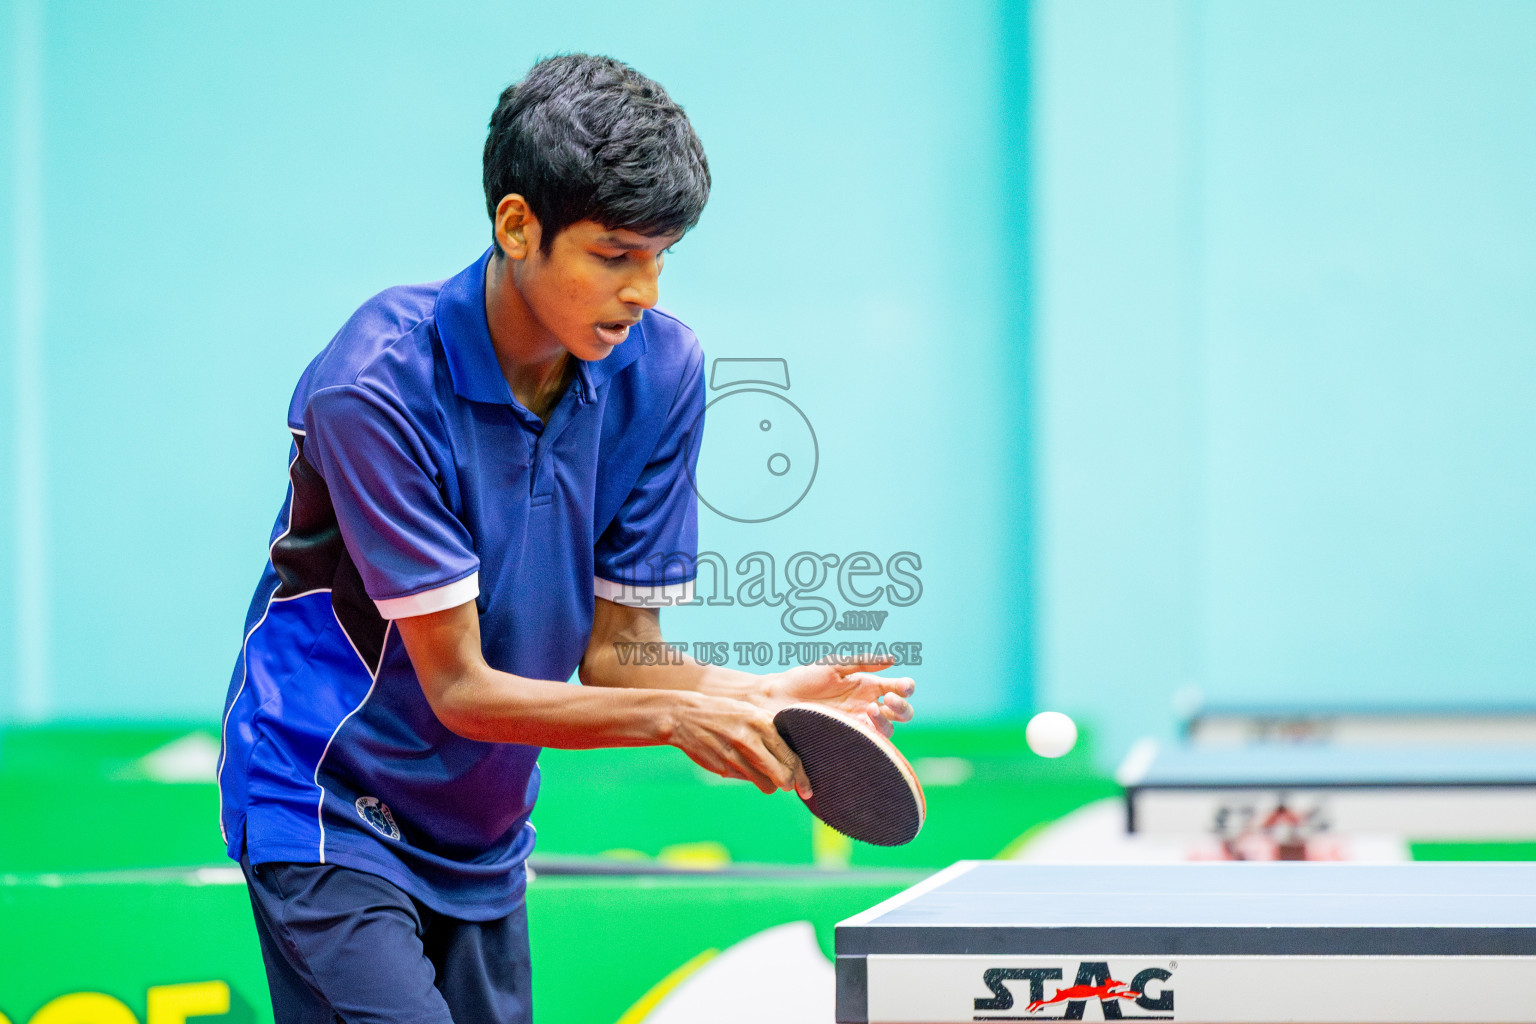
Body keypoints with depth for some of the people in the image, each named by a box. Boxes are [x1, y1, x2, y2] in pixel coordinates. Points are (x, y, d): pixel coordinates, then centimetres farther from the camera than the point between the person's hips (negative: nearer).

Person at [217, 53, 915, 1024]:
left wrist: (766, 696, -22)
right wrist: (674, 714, -33)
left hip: (486, 833, 6)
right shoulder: (377, 387, -24)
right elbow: (459, 687, -22)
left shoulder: (662, 369, -7)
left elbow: (615, 652, -3)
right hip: (331, 811, -6)